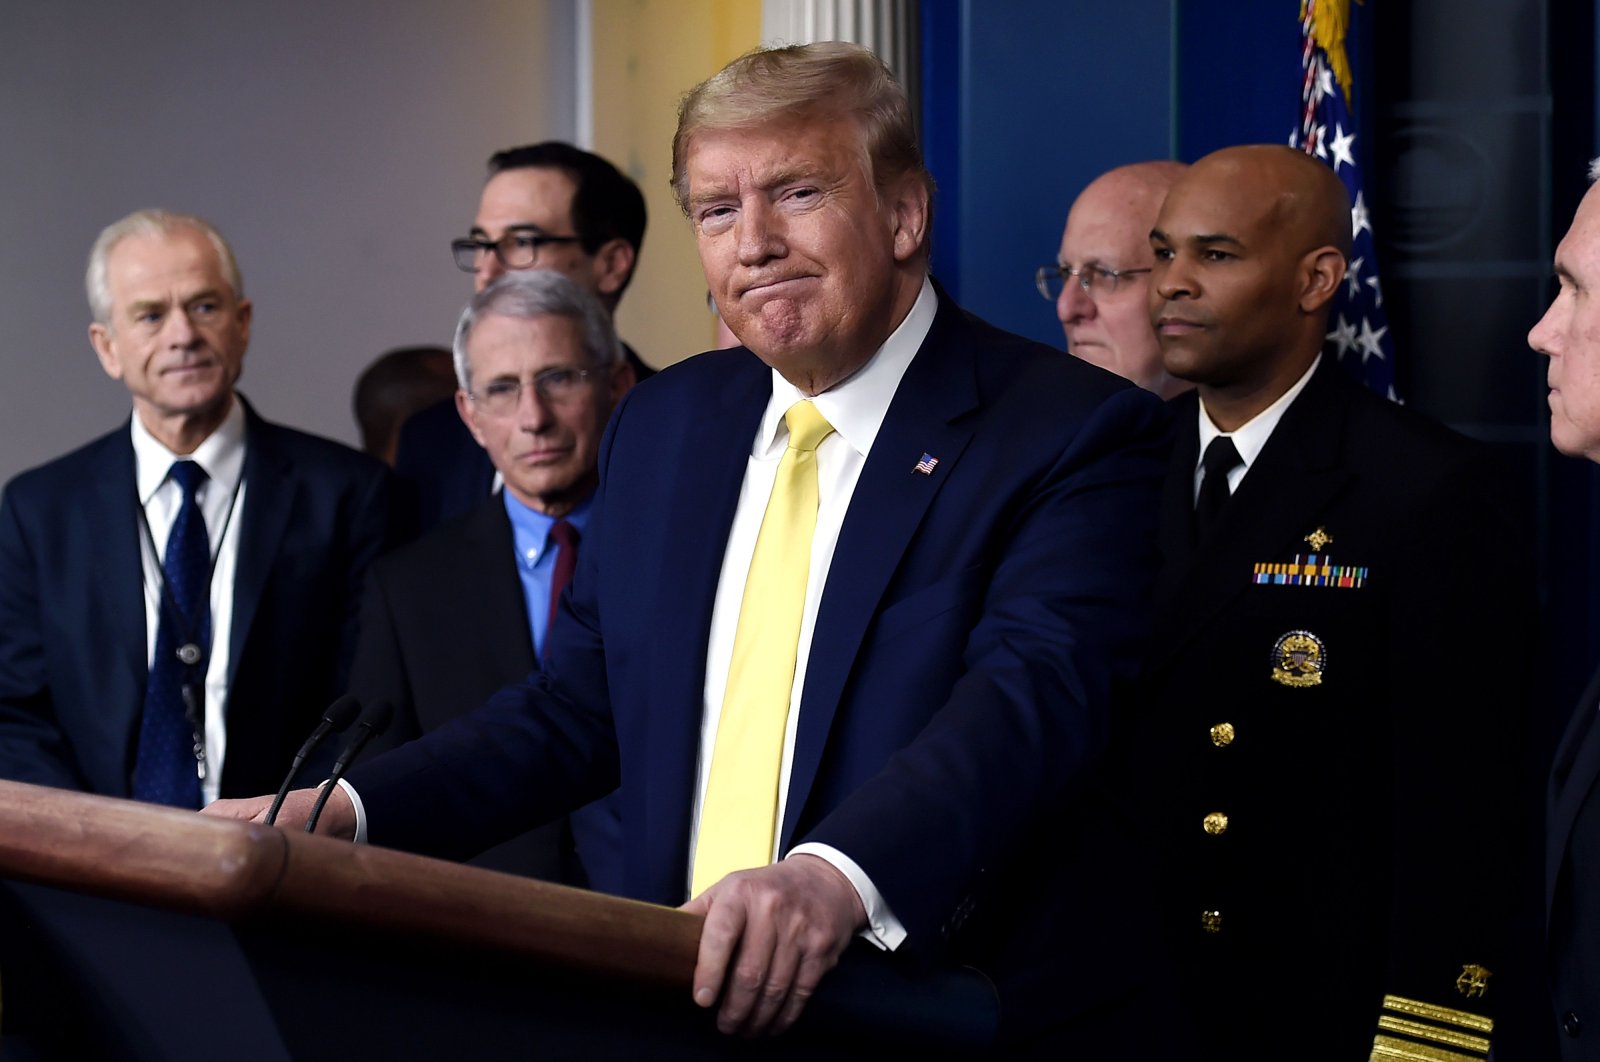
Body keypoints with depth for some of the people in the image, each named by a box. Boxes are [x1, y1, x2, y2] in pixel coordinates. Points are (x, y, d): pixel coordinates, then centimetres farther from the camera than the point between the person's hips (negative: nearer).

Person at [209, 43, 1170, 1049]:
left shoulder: (1074, 431, -5)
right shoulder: (661, 425, 15)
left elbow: (1034, 695, -19)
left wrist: (839, 878, -36)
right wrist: (342, 812, 3)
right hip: (670, 1012, 4)